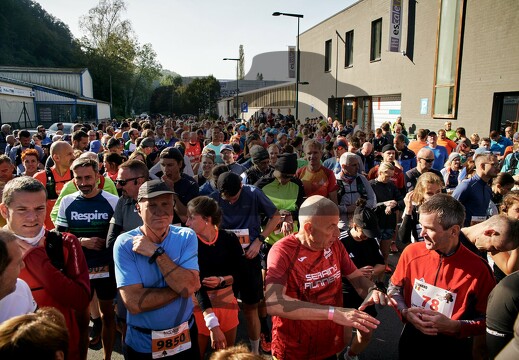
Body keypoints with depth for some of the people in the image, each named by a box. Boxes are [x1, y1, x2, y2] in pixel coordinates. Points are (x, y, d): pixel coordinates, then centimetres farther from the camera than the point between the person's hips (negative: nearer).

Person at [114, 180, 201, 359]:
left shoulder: (187, 237, -10)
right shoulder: (125, 244, -16)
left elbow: (189, 287, -23)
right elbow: (134, 303, -24)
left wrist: (156, 252, -25)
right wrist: (181, 288, -20)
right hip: (142, 343, -2)